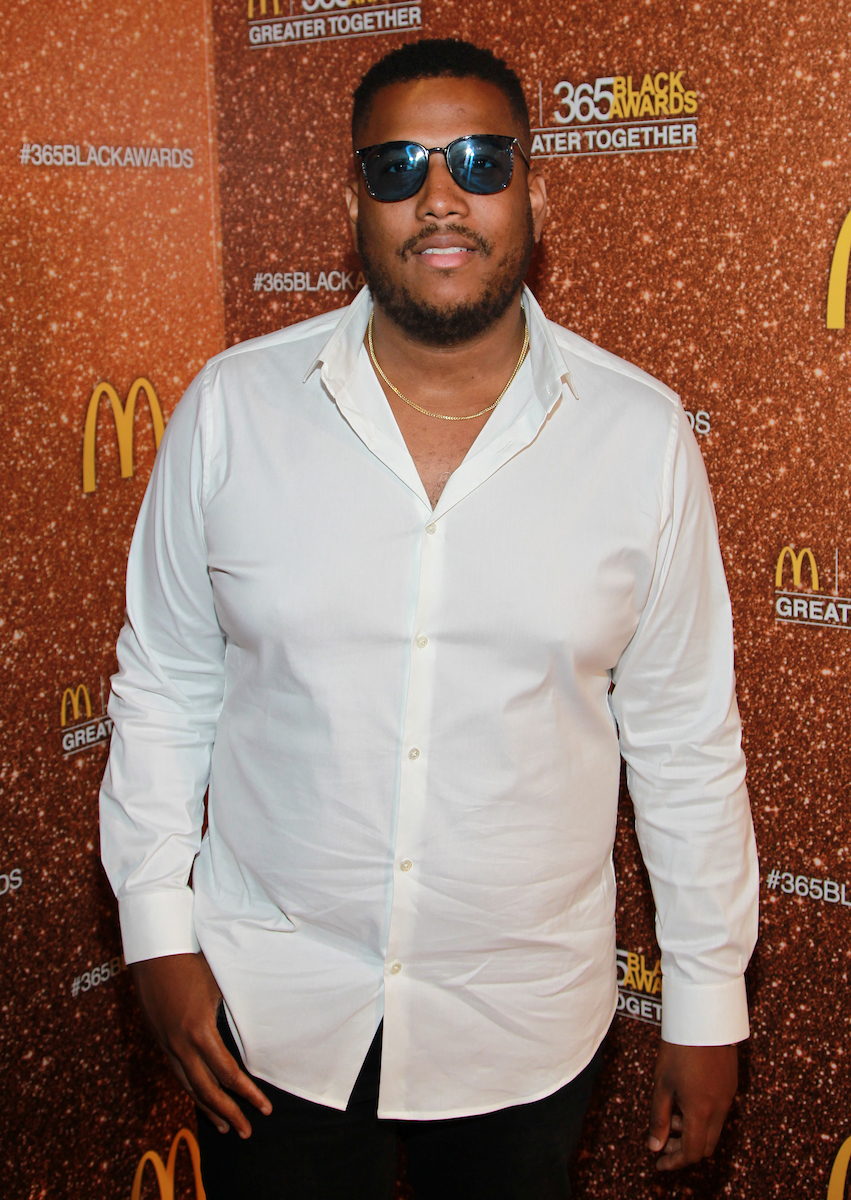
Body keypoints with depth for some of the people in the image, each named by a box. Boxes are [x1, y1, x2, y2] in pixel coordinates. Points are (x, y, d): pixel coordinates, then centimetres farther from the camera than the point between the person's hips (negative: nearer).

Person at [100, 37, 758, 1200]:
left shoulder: (643, 436, -8)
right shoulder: (232, 407, -8)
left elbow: (686, 740, -2)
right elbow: (163, 687, 1)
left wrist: (708, 1005, 1)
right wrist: (159, 933, -1)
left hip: (526, 1018, 1)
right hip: (270, 1008, 0)